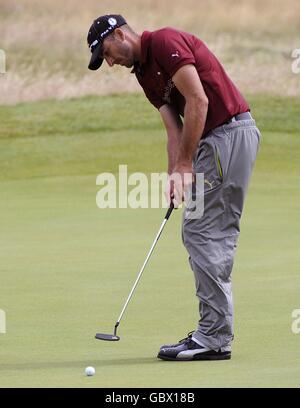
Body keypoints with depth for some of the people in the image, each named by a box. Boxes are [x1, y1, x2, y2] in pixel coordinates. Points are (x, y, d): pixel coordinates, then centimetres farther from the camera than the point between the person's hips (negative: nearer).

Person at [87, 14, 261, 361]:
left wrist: (184, 166, -14)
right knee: (197, 234, 11)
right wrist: (174, 177, 0)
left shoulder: (165, 43, -11)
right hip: (215, 140, 10)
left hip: (230, 133, -10)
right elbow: (175, 129, 13)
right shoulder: (144, 73, 18)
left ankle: (213, 338, -8)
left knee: (205, 234, -9)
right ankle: (214, 333, 13)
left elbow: (198, 101, -17)